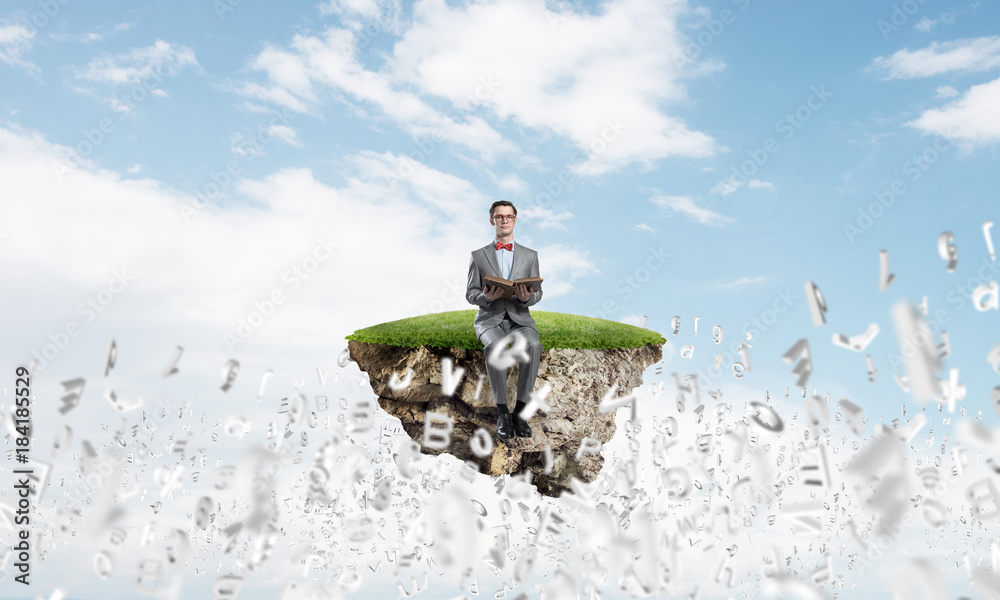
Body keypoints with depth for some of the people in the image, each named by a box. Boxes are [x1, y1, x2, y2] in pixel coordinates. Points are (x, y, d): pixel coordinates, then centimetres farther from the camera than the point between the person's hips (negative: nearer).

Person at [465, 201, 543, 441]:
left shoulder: (530, 255, 14)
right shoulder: (478, 255, 11)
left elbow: (538, 293, 9)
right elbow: (471, 293, 7)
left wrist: (527, 297, -16)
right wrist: (486, 296, -17)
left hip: (520, 317, 1)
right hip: (490, 317, -1)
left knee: (533, 345, -35)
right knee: (495, 346, -37)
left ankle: (520, 409, -26)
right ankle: (502, 413, -27)